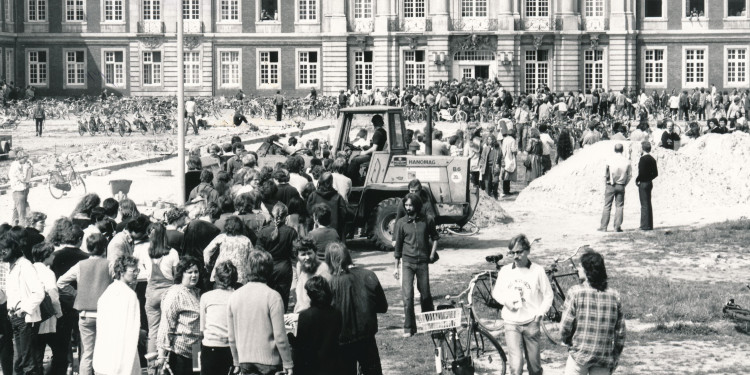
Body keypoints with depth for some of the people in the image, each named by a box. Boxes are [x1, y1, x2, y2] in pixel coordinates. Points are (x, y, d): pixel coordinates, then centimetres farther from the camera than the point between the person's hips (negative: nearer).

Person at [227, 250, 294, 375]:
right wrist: (288, 364, -4)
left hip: (245, 361, 4)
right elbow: (280, 335, -12)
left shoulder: (234, 296, 3)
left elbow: (231, 337, 8)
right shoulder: (272, 296, -11)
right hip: (269, 360, -4)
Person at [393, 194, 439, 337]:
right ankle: (409, 328, -4)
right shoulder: (401, 223, 1)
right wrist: (396, 266, 7)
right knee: (407, 295, -9)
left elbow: (435, 237, 15)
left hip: (423, 262, 1)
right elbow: (398, 245, 6)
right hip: (407, 262, -1)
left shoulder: (427, 220, 1)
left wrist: (432, 254, 2)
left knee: (425, 294, 7)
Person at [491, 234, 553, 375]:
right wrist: (505, 300, -5)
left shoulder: (537, 271, -2)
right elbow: (496, 292, 16)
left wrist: (538, 315, -6)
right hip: (511, 323, 1)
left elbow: (548, 295, 4)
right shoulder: (505, 271, 4)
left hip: (531, 323, 0)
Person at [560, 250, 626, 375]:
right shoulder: (615, 295, 1)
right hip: (605, 357, 3)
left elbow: (565, 326, -9)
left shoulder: (575, 292, -9)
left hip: (580, 355, -3)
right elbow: (620, 332, 4)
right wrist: (615, 359, 14)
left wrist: (566, 340, 13)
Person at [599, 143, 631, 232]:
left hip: (610, 186, -2)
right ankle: (617, 227, 5)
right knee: (619, 206, 7)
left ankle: (603, 227, 4)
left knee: (607, 206, 4)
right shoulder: (627, 162, -4)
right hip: (621, 186, 2)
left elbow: (606, 175, -4)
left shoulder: (610, 161, -10)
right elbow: (629, 175, 2)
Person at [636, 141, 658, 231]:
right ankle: (649, 224, 19)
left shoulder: (643, 159, -16)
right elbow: (655, 173, 11)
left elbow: (641, 172, -21)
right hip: (649, 183, 8)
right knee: (648, 204, 14)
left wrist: (637, 180, -7)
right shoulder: (652, 159, 8)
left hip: (643, 183, -8)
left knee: (644, 205, -5)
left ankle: (646, 225, -5)